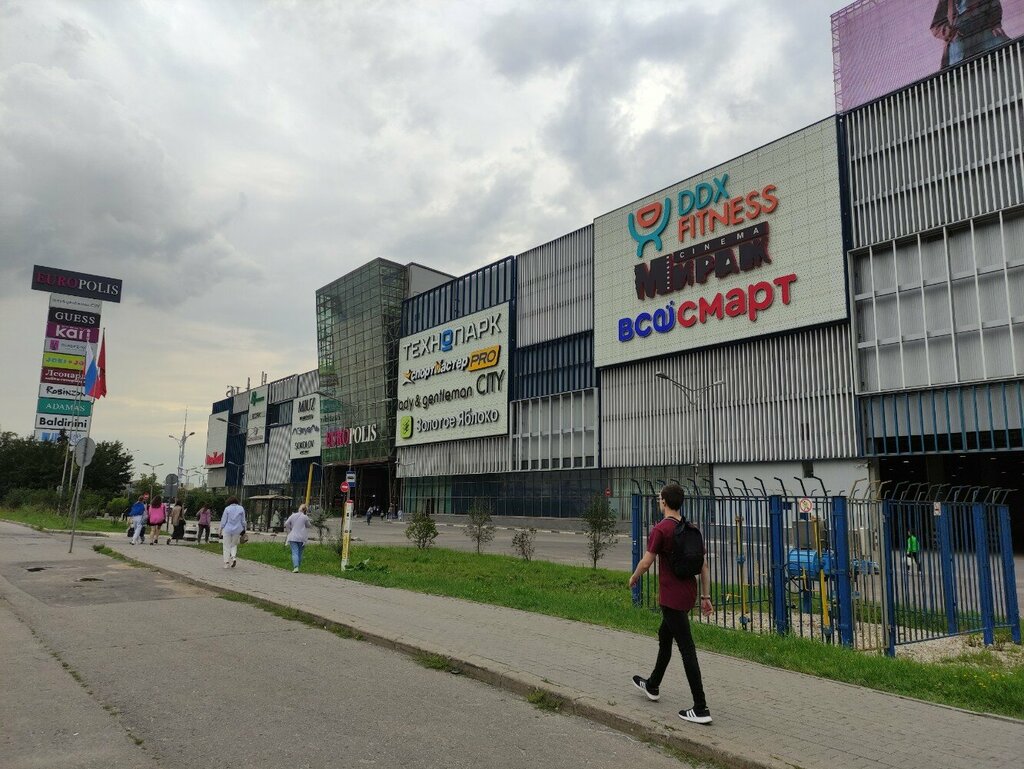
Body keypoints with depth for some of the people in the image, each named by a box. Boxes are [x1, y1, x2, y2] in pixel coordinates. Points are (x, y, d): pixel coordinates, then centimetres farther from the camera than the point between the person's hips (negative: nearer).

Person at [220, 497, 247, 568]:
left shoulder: (227, 509, -3)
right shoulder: (241, 508, 2)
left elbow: (223, 521, -3)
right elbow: (243, 521, 4)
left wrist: (221, 530, 4)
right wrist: (243, 531, 11)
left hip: (227, 530, -2)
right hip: (237, 530, 2)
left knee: (226, 546, 8)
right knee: (234, 545, 19)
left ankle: (226, 562, 5)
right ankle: (234, 557, -3)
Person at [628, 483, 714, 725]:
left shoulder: (661, 529, -16)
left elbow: (646, 562, -16)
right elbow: (704, 565, 7)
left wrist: (633, 578, 4)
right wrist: (706, 596, 12)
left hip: (671, 598, -8)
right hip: (688, 595, 8)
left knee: (687, 649, -6)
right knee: (664, 636, 24)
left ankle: (700, 709, -2)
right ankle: (652, 685, 41)